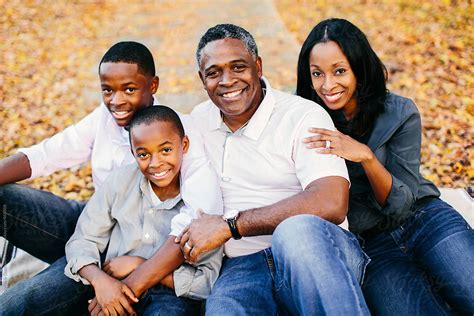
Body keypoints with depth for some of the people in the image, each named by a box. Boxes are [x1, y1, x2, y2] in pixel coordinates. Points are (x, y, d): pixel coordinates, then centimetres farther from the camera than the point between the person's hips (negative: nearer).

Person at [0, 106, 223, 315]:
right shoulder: (120, 181, -4)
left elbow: (208, 280, -15)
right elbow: (82, 241, -2)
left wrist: (139, 264, -20)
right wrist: (101, 280, -23)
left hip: (169, 289, -1)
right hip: (107, 275, 2)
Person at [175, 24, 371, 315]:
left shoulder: (303, 116, -3)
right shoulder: (198, 121, 15)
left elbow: (331, 204, -18)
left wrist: (230, 225, -15)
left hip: (317, 253, -1)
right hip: (243, 267, 1)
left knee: (299, 229, -38)